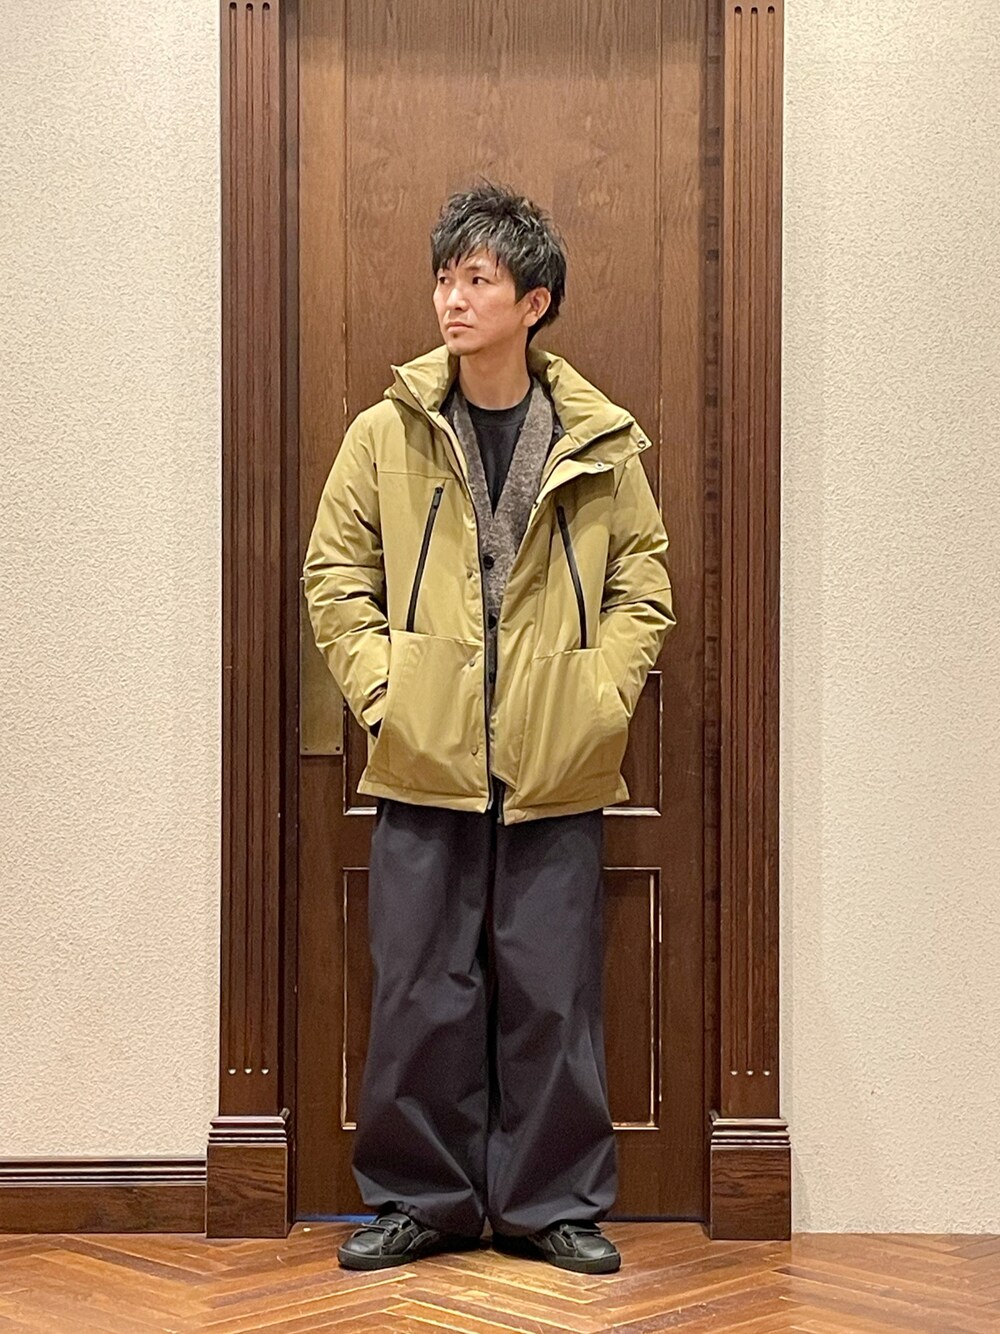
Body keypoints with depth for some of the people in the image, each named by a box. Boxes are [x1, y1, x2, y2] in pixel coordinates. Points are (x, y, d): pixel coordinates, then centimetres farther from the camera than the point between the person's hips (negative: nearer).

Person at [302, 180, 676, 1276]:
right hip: (424, 771, 0)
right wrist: (379, 689, -4)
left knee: (553, 998, 7)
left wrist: (604, 694, -3)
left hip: (556, 775, 0)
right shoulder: (388, 433, 2)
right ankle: (418, 1199, 22)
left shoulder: (599, 443, 2)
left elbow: (643, 580, 8)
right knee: (420, 995, 6)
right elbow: (336, 572, 6)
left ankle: (553, 1204, 21)